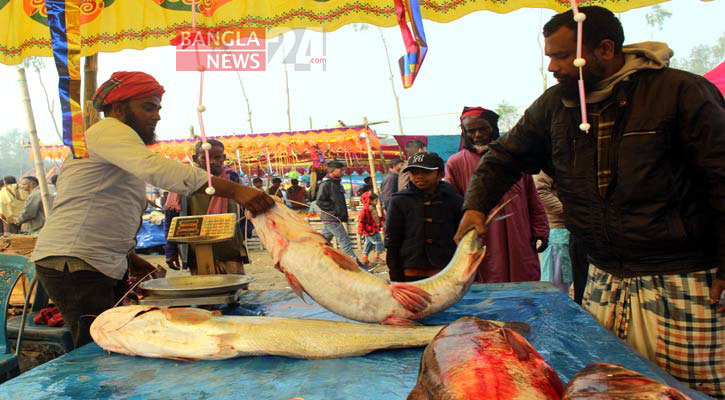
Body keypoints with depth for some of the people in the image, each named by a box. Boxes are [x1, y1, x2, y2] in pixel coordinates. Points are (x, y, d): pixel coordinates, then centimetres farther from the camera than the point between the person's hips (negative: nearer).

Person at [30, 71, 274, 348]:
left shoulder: (114, 137, 25)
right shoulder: (109, 131, -9)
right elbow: (157, 169, -29)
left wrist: (129, 257, 14)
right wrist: (235, 190, -35)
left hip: (104, 266, 10)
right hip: (74, 263, -10)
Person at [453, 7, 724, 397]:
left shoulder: (679, 91, -8)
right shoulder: (554, 104, 6)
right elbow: (505, 156, 15)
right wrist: (476, 205, -1)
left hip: (682, 282, -4)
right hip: (604, 281, 5)